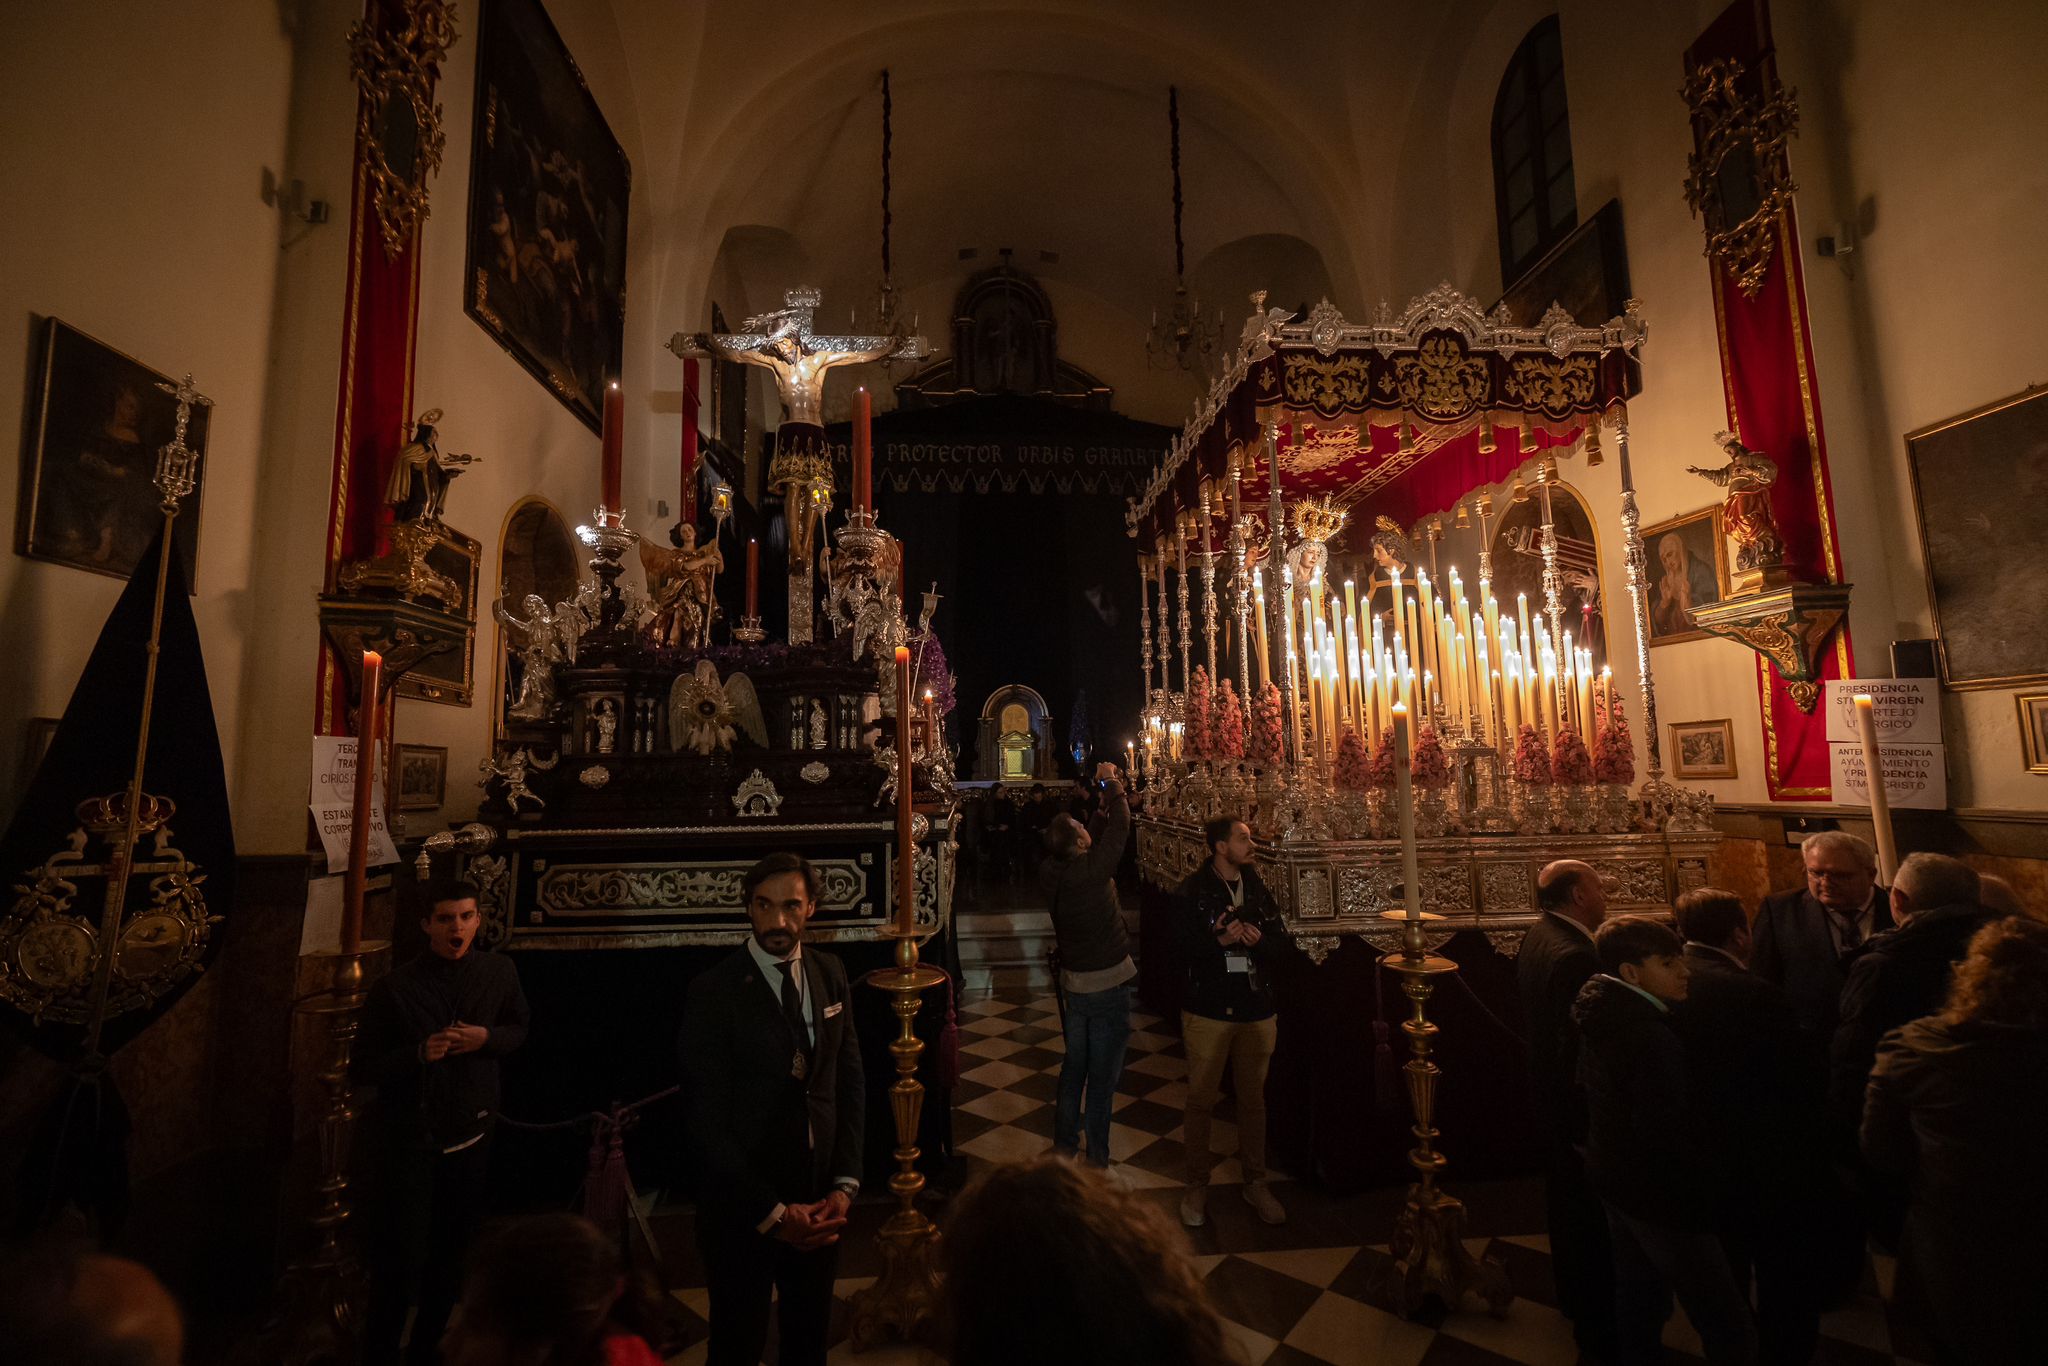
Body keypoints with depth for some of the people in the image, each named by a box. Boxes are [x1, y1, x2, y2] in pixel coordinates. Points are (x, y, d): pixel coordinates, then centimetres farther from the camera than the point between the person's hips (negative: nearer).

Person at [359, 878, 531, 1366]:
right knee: (402, 1256, 4)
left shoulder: (500, 972, -6)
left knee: (451, 1253, 17)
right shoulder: (395, 987, -13)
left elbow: (518, 1029, 7)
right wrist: (419, 1052, -25)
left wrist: (486, 1038, -14)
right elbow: (367, 1064, -7)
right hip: (410, 1138, -3)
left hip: (471, 1135, 3)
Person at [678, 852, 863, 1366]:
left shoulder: (830, 974, -3)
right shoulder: (714, 992, -18)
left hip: (820, 1200, 4)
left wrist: (845, 1184, -6)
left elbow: (850, 1083, 2)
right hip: (743, 1206, -4)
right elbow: (708, 1122, -16)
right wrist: (772, 1212, -15)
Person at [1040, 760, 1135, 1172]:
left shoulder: (1050, 872, -5)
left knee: (1074, 1065, 21)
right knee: (1103, 1075, 7)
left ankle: (1065, 1143, 33)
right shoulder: (1090, 870, -27)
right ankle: (1097, 1157, 19)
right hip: (1108, 983, -7)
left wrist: (1108, 800, 9)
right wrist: (1112, 786, -4)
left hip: (1075, 981, 7)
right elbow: (1120, 827, -17)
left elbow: (1100, 836, 10)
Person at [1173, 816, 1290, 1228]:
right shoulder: (1193, 890, -11)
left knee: (1253, 1099, 16)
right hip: (1208, 1010, -4)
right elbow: (1180, 948, -14)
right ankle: (1197, 1186, 25)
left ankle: (1255, 1182, 33)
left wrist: (1259, 939, -16)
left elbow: (1281, 939, 4)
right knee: (1200, 1100, 8)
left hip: (1256, 1009, 4)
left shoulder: (1257, 887, 3)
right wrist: (1219, 941, -27)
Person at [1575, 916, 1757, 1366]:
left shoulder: (1601, 1016, 0)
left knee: (1637, 1296, 25)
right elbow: (1666, 1135, -27)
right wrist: (1710, 1192, -12)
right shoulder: (1649, 1035, -29)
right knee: (1731, 1327, 3)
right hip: (1657, 1194, -9)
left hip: (1612, 1177, 9)